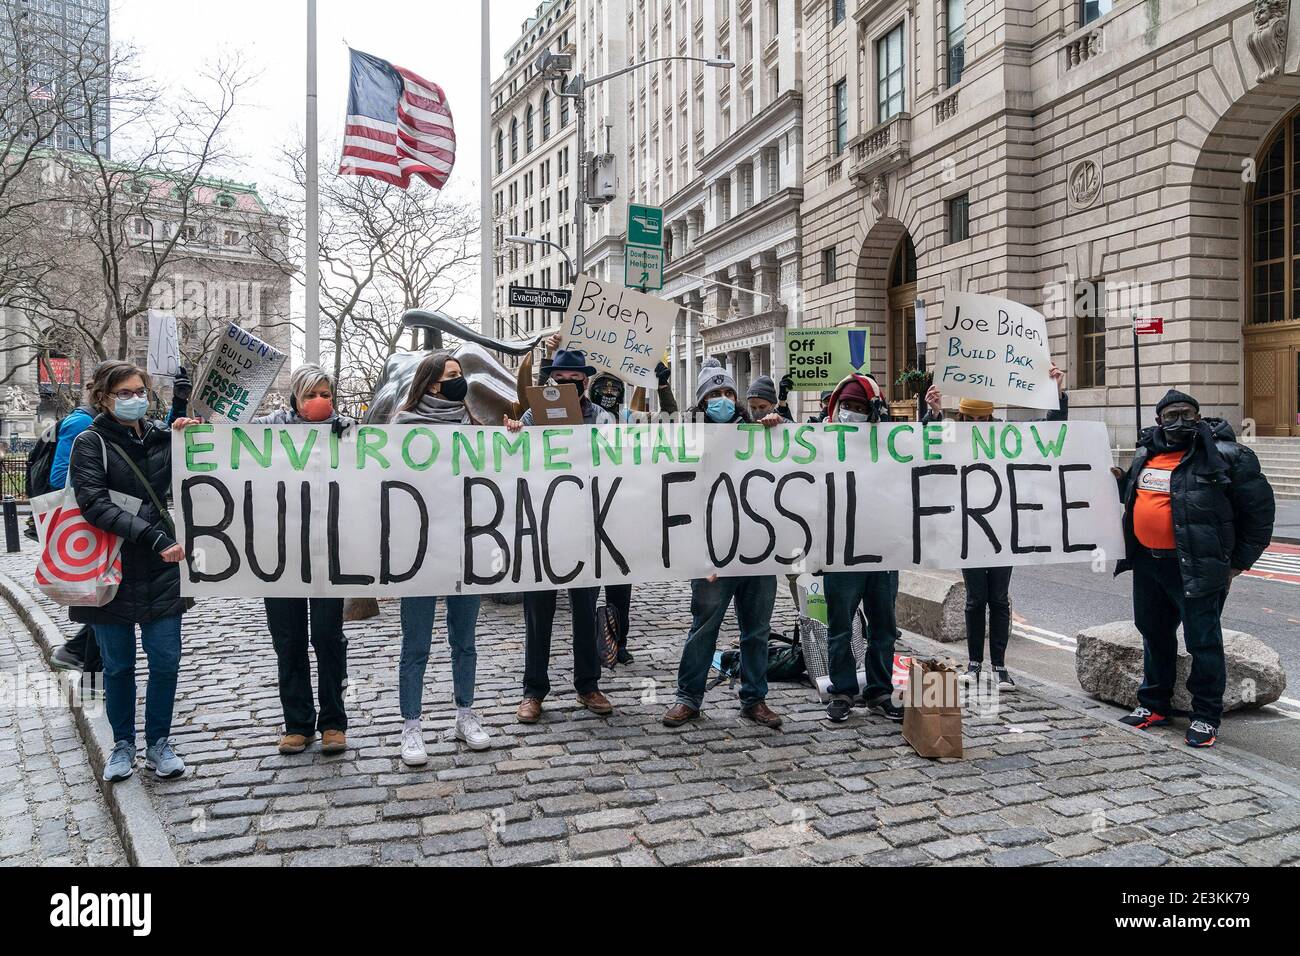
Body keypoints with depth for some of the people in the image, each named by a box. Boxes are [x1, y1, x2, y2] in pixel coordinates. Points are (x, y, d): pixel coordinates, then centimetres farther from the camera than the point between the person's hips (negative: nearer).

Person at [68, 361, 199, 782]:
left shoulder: (162, 436, 6)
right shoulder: (90, 443, -5)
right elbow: (96, 506, -18)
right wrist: (154, 538, -27)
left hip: (161, 572, 3)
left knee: (166, 660, 3)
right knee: (117, 665, 10)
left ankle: (159, 743, 20)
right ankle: (123, 745, 26)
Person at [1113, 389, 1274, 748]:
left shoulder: (1225, 457, -10)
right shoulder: (1146, 454, 10)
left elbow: (1259, 510, -5)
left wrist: (1238, 563, -4)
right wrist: (1119, 480, 7)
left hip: (1195, 566, -7)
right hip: (1147, 561, 7)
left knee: (1202, 640, 1)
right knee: (1154, 633, 17)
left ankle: (1206, 717, 15)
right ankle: (1154, 706, 31)